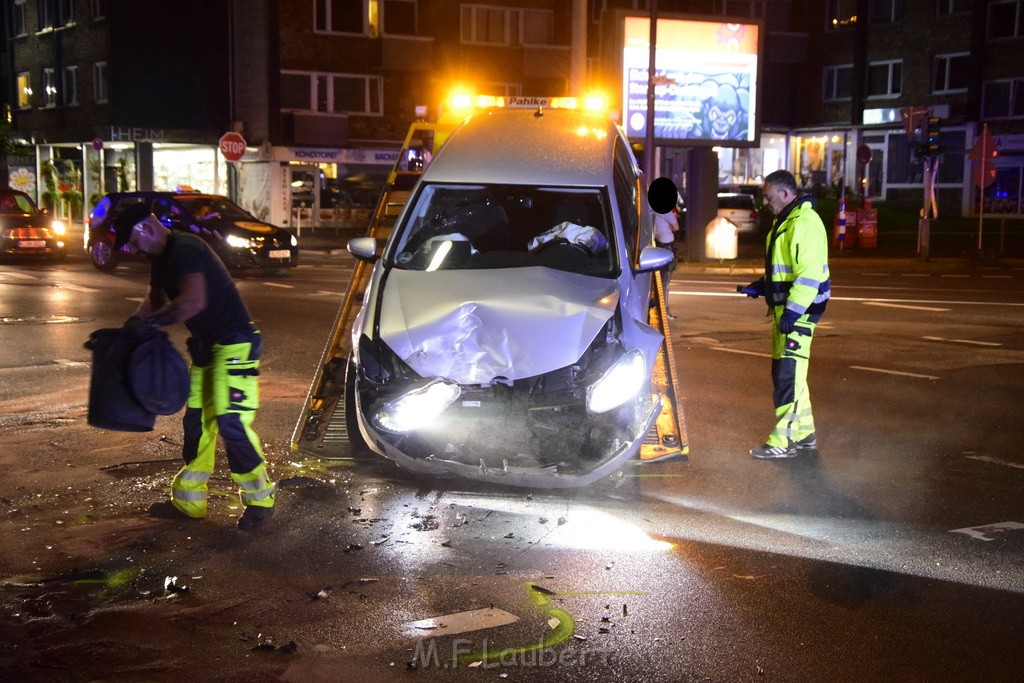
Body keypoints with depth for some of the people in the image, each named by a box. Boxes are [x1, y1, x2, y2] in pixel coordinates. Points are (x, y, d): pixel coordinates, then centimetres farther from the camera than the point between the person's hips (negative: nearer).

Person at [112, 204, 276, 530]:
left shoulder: (183, 250, -21)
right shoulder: (161, 258, 12)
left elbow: (193, 301, -34)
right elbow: (155, 298, 25)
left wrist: (149, 321, -25)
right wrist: (134, 325, 6)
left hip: (234, 344, -11)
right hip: (206, 346, 11)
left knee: (231, 423, -12)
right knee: (196, 422, 13)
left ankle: (260, 499, 1)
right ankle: (188, 501, 22)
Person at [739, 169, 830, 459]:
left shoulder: (805, 223, -17)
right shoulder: (785, 221, 17)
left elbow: (809, 274, -24)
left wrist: (792, 312, -27)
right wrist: (759, 287, 16)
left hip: (799, 311, -11)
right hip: (786, 308, 11)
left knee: (789, 375, -8)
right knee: (785, 373, 15)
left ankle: (784, 440, -5)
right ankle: (804, 434, 23)